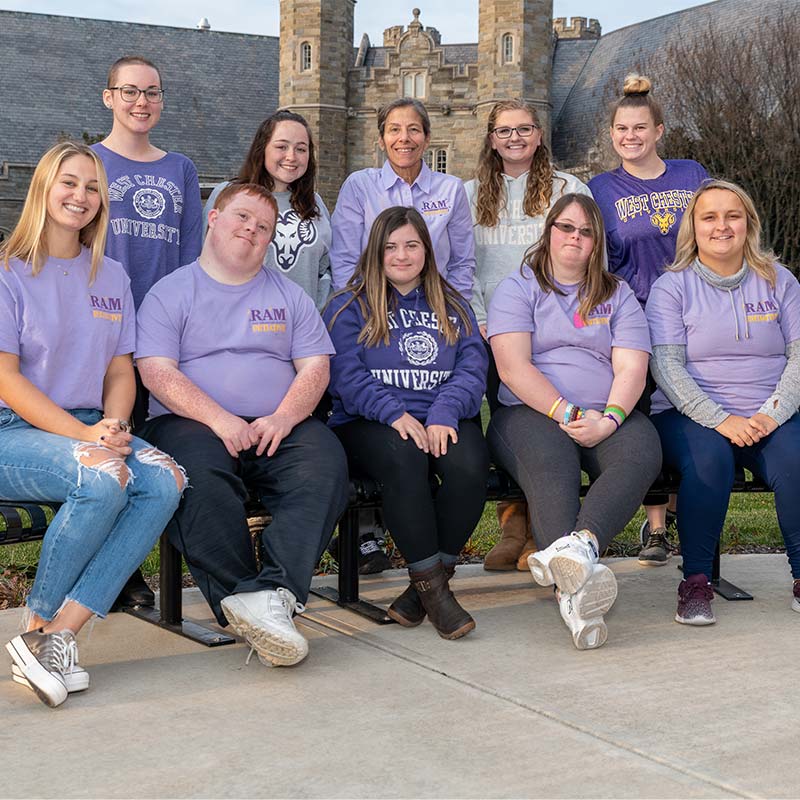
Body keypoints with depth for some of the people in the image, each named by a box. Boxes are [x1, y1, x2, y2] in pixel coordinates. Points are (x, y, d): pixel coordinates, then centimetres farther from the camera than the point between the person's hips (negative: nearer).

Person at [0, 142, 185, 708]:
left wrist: (113, 424, -9)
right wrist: (82, 435, -19)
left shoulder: (112, 277, 17)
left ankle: (60, 632, -27)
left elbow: (121, 370, 14)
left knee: (165, 480, -27)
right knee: (104, 479, -35)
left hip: (91, 429, 5)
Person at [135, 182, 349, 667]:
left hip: (279, 428, 2)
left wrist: (283, 417, -11)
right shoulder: (171, 293, 12)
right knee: (202, 481, -37)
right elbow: (157, 372, -2)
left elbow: (315, 367, 11)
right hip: (192, 424, -2)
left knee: (325, 466, -31)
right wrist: (221, 420, -17)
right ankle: (238, 602, -33)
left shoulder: (289, 295, 22)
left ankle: (271, 594, -42)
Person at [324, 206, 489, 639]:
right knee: (404, 458, -37)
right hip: (369, 424, -2)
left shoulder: (452, 306, 22)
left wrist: (445, 413, -13)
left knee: (469, 465, -31)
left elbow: (473, 366, 7)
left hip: (442, 422, 3)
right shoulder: (349, 307, 12)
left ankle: (426, 585, -17)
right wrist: (396, 413, -20)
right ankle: (432, 584, -27)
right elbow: (346, 376, -3)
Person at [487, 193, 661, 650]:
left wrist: (608, 420, -14)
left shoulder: (618, 295, 22)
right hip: (532, 412, -2)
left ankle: (579, 544, -59)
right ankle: (576, 582, -60)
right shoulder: (518, 289, 14)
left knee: (642, 454, -34)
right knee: (548, 465, -38)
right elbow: (513, 368, -2)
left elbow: (632, 368, 6)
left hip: (608, 417, 3)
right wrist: (568, 415, -14)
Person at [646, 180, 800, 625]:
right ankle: (696, 583, -22)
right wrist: (721, 420, -19)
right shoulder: (671, 287, 5)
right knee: (709, 456, -34)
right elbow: (667, 367, -6)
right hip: (691, 417, -2)